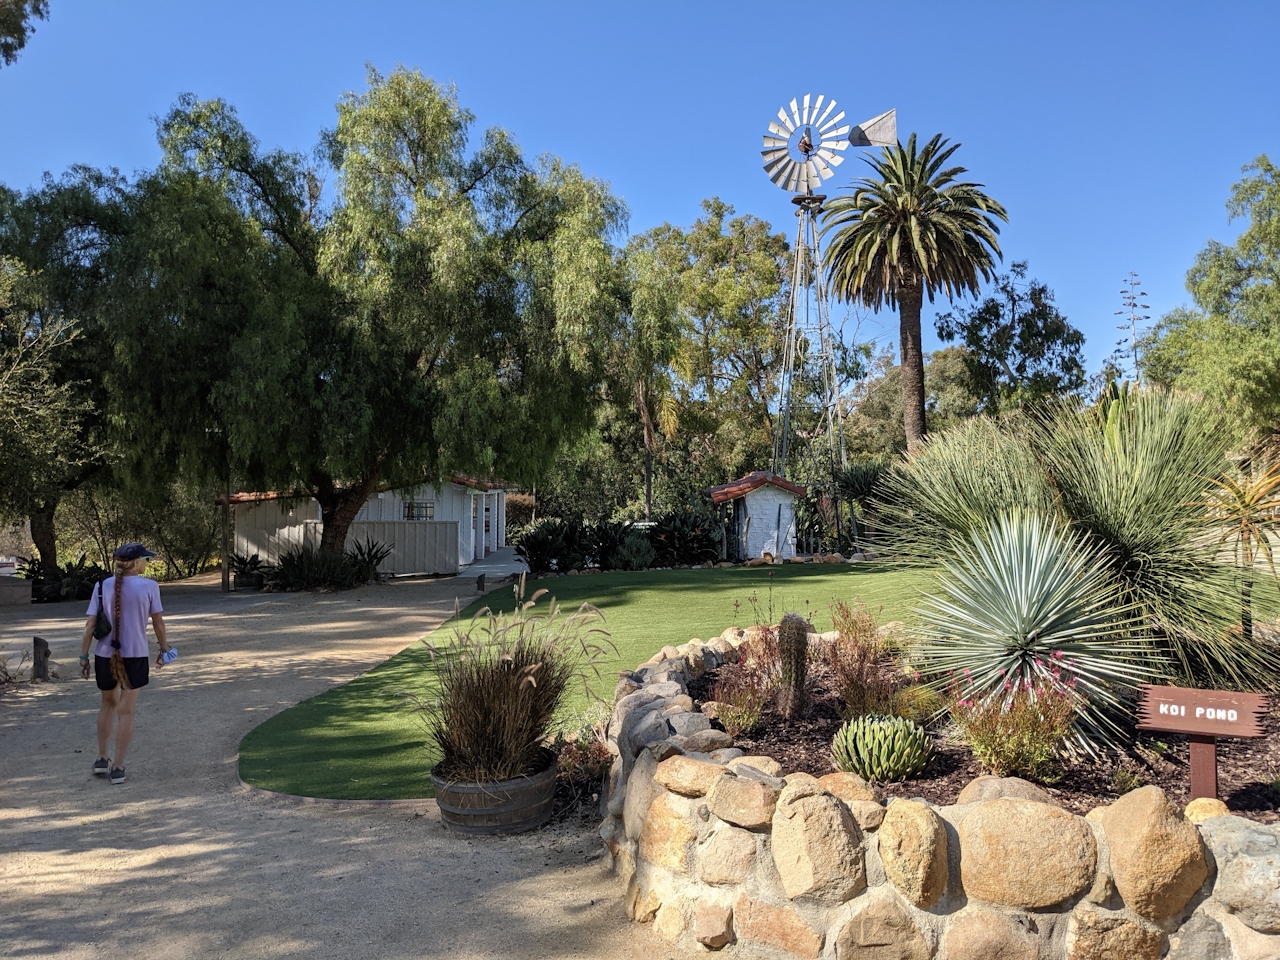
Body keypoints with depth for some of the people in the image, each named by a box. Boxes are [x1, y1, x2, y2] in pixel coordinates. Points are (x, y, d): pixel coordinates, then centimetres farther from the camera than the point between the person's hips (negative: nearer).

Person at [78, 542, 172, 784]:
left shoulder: (102, 586, 0)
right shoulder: (149, 586, -7)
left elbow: (90, 625, -1)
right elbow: (158, 622, -1)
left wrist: (83, 656, 5)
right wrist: (164, 649, 12)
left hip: (105, 656, 3)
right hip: (135, 656, -3)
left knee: (109, 703, 23)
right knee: (126, 711, 6)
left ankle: (102, 759, 27)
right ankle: (118, 767, 9)